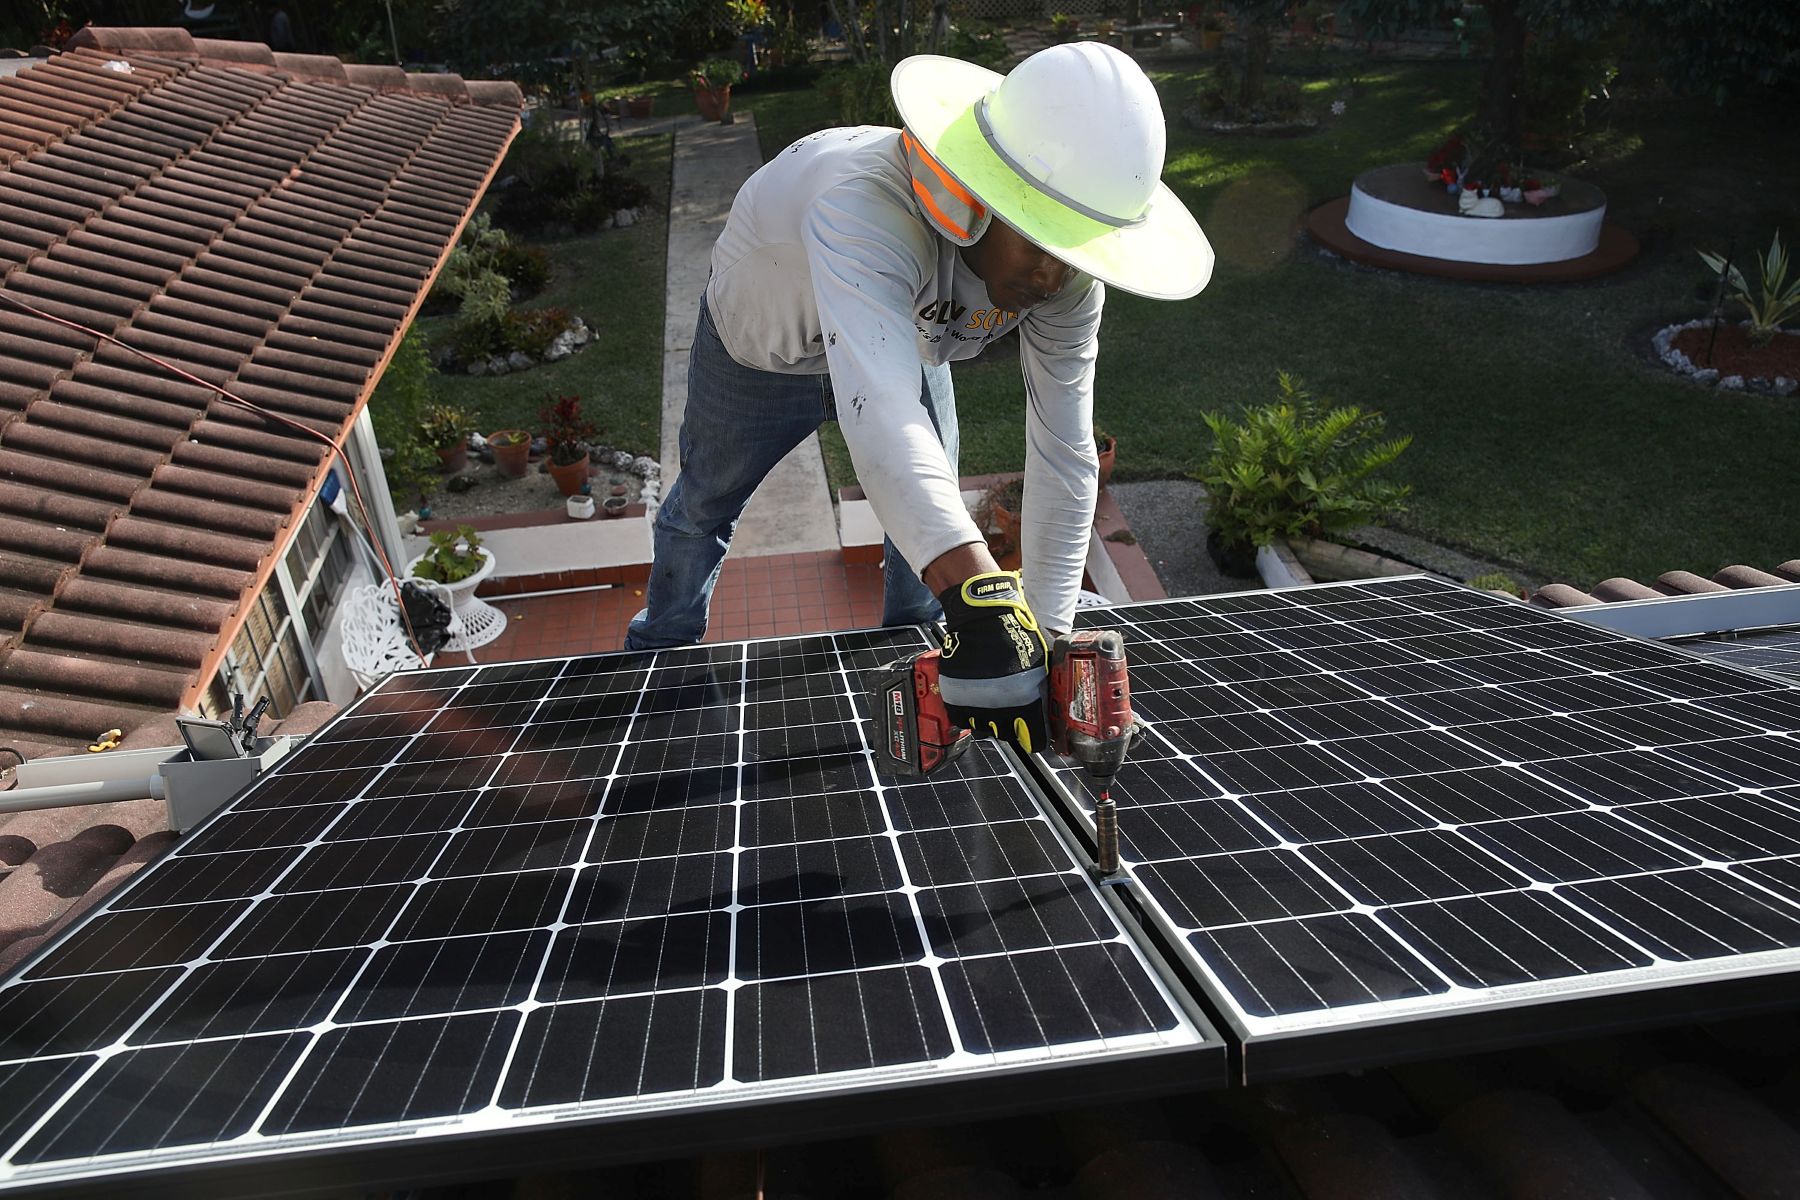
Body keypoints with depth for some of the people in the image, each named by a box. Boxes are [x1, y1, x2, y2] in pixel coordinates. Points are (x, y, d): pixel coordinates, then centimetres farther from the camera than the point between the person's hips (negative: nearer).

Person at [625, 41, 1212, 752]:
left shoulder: (1067, 278, -31)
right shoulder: (866, 209, -50)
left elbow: (1064, 459, -29)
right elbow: (879, 413, -65)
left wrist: (1046, 638, -33)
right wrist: (981, 600, -76)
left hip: (907, 340, 4)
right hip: (763, 341, -3)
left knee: (932, 521, 6)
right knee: (704, 503, 17)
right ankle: (661, 655, 46)